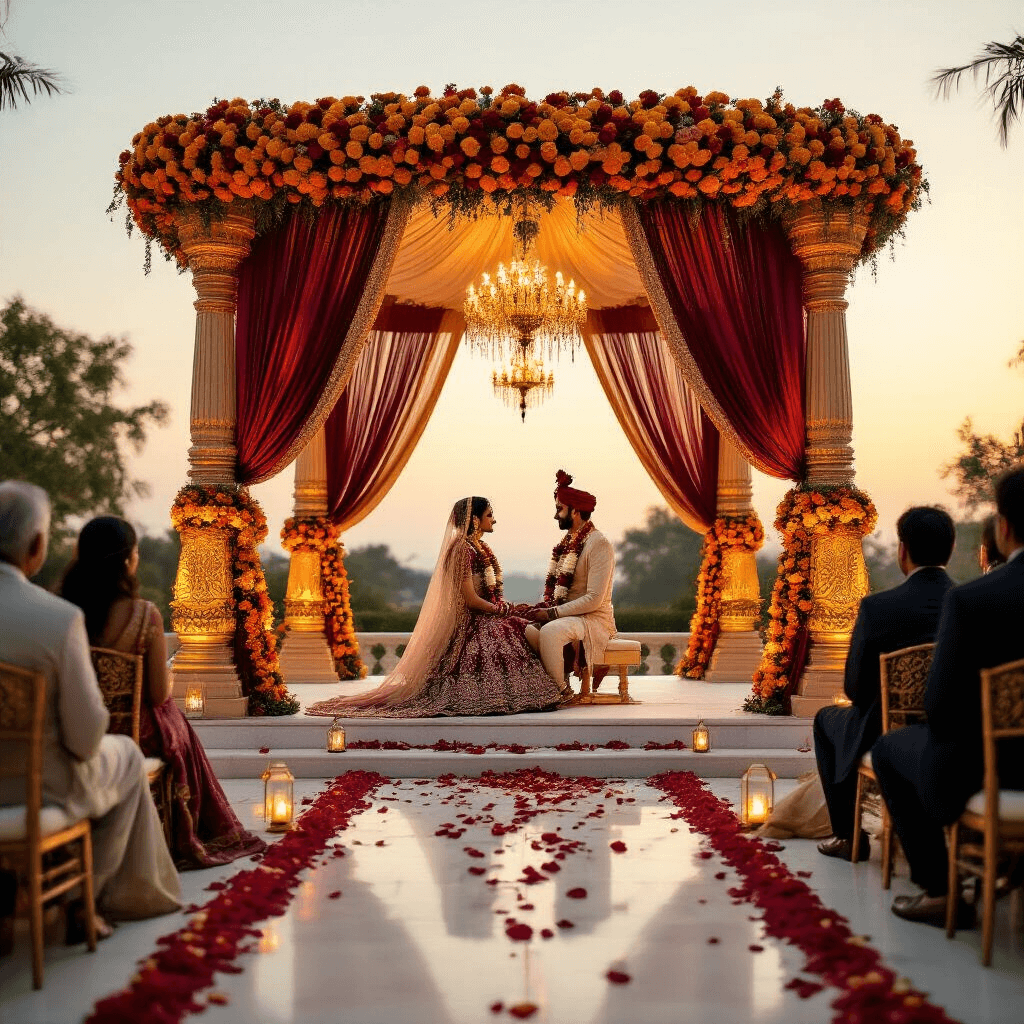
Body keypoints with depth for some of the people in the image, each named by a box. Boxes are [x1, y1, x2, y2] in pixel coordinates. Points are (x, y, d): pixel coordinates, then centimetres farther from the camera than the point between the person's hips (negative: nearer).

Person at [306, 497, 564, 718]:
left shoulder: (481, 548, 17)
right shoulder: (462, 549, -12)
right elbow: (470, 599, -17)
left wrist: (506, 607, 1)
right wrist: (500, 610, -8)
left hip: (488, 618, 9)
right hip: (470, 623, -9)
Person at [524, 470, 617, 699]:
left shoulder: (599, 544, -10)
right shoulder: (567, 542, 17)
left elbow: (594, 599, -18)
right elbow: (555, 588, 20)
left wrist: (552, 613, -19)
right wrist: (543, 608, -2)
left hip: (595, 620, -7)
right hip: (564, 615, 8)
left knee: (550, 631, -35)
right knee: (525, 630, -20)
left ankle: (560, 690, -21)